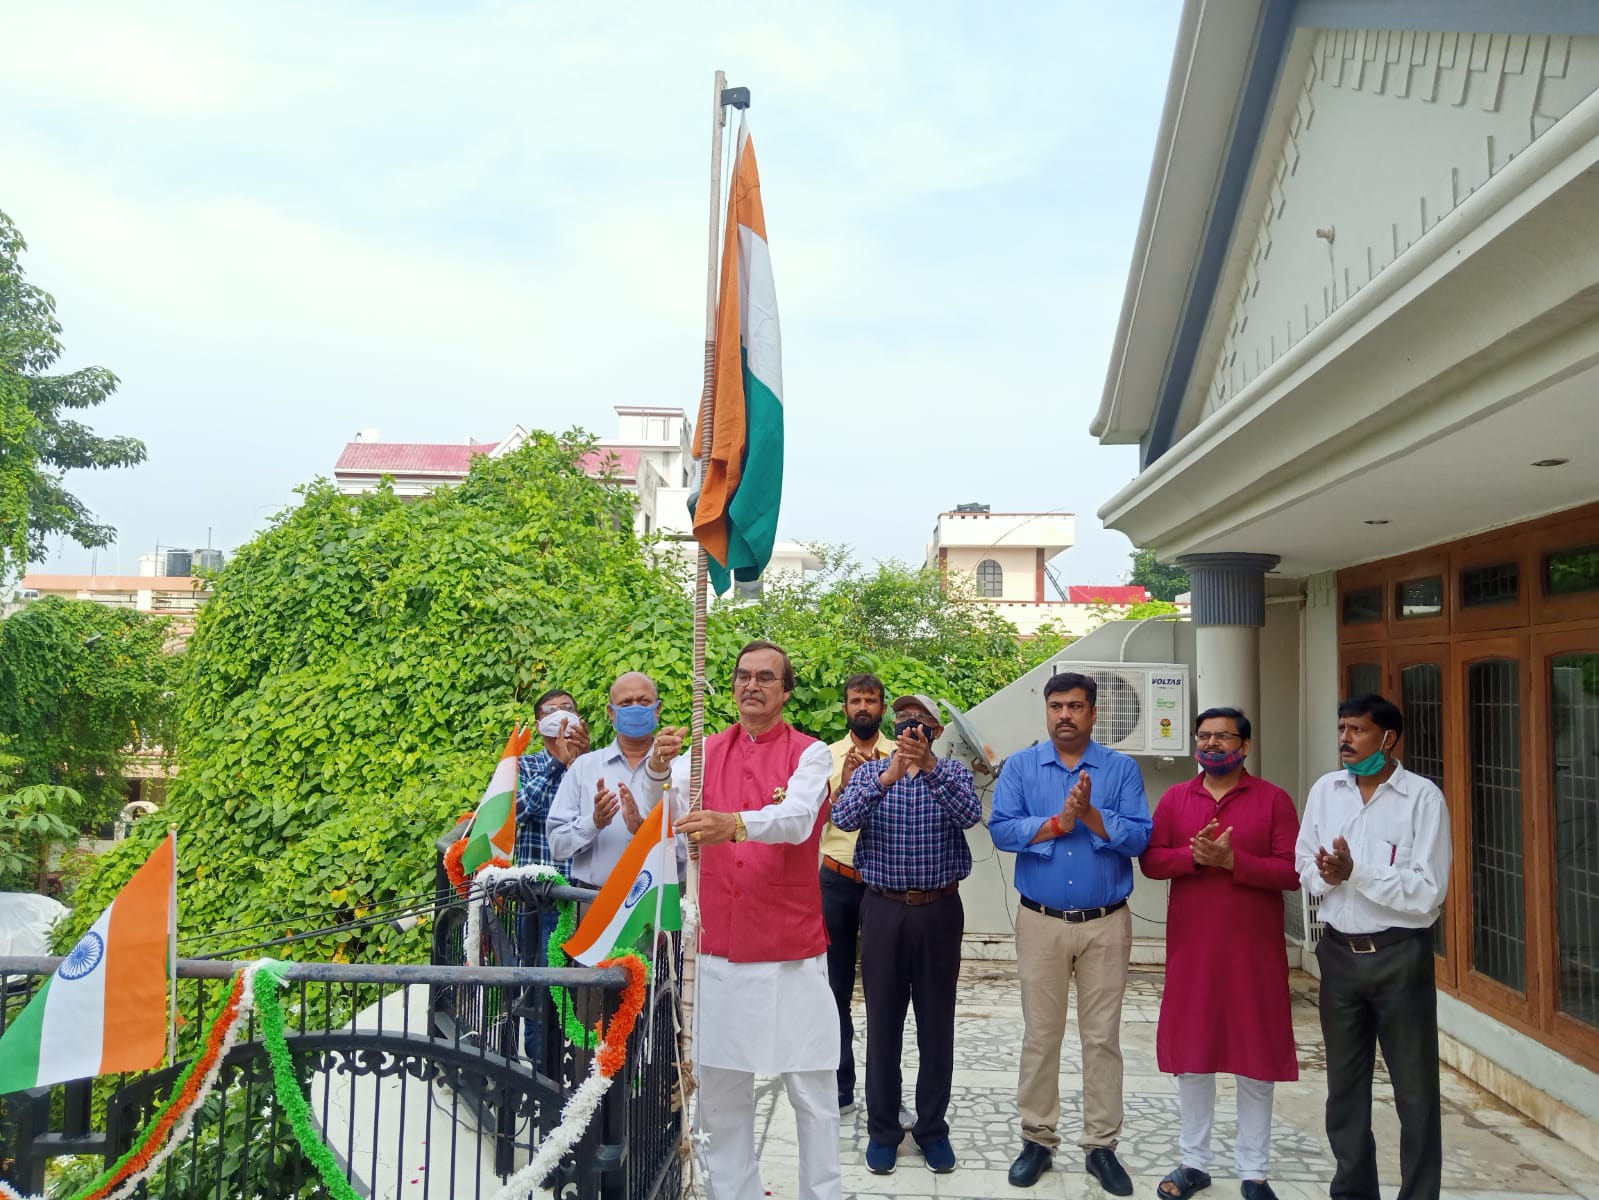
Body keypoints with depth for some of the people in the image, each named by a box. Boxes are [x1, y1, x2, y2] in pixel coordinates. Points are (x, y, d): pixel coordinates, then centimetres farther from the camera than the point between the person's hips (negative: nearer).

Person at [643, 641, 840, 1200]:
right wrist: (659, 772, -28)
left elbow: (797, 818, -22)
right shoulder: (707, 751, 8)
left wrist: (733, 825, -41)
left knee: (811, 1086, 4)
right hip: (717, 946, 3)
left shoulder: (810, 754, -3)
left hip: (791, 949, -3)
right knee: (719, 1085, 10)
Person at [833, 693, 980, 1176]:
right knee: (883, 1021, 8)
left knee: (936, 1022, 9)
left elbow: (970, 815, -19)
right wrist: (887, 777, -29)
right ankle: (882, 1129, 21)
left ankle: (932, 1128, 24)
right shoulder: (869, 771, 4)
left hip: (939, 909, 0)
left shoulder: (954, 772, 2)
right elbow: (843, 818, -15)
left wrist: (929, 767, -32)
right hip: (884, 909, 0)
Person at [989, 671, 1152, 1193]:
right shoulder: (1020, 766, 1)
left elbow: (1139, 837, -9)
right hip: (1041, 922, 0)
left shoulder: (1122, 769, 1)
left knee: (1103, 1037, 7)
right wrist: (1058, 822, -19)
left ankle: (1101, 1144, 19)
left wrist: (1091, 815, -22)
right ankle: (1038, 1138, 21)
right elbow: (1001, 829, -11)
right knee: (1040, 1034, 8)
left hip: (1107, 923, 0)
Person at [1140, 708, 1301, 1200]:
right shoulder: (1174, 799, 6)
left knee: (1256, 1055, 6)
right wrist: (1195, 855, -17)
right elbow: (1150, 860, -1)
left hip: (1254, 949, -2)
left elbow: (1292, 872, -9)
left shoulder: (1273, 799, -2)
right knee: (1191, 1051, 9)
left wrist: (1232, 860, -19)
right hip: (1190, 947, 2)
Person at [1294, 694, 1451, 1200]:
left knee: (1414, 1088, 7)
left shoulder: (1423, 797, -12)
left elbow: (1427, 893, -17)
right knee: (1344, 1082, 15)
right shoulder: (1325, 790, 4)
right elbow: (1304, 865, 7)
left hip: (1400, 954, -4)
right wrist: (1326, 875, -13)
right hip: (1339, 951, 5)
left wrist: (1355, 872, -21)